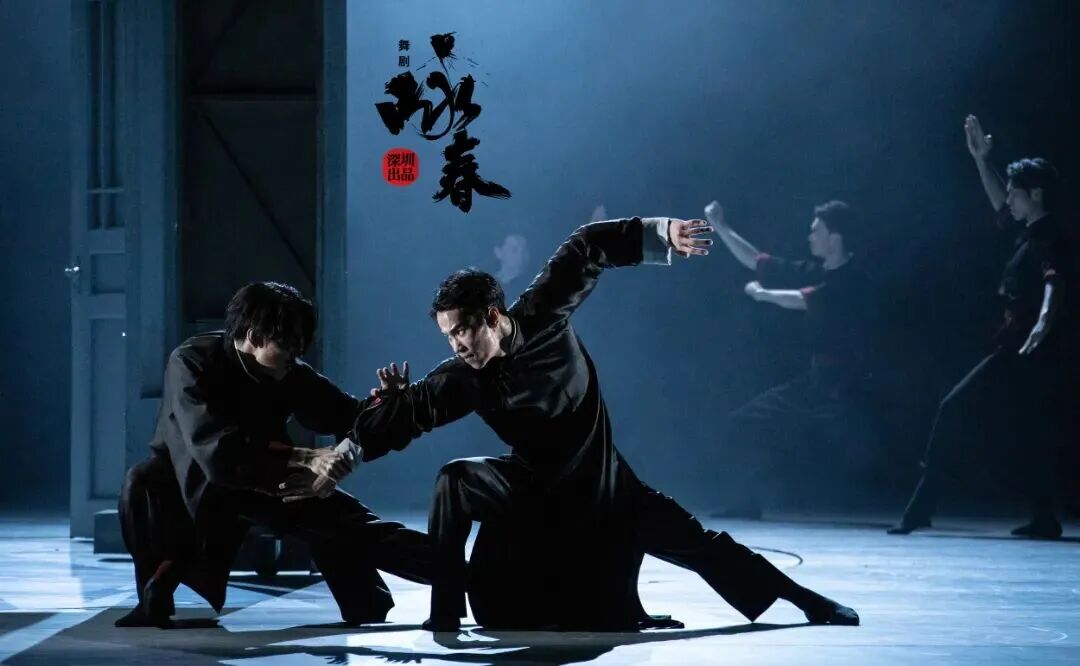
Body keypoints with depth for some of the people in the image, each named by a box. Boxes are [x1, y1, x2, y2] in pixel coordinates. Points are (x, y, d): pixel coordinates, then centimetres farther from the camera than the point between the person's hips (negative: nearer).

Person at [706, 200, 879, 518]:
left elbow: (802, 300, -22)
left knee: (857, 451, -27)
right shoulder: (814, 271, 9)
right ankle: (745, 503, 18)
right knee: (746, 424, 10)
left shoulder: (853, 280, -14)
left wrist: (762, 293, -6)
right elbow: (756, 262, 13)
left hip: (845, 386, -8)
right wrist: (720, 227, 10)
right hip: (814, 380, 8)